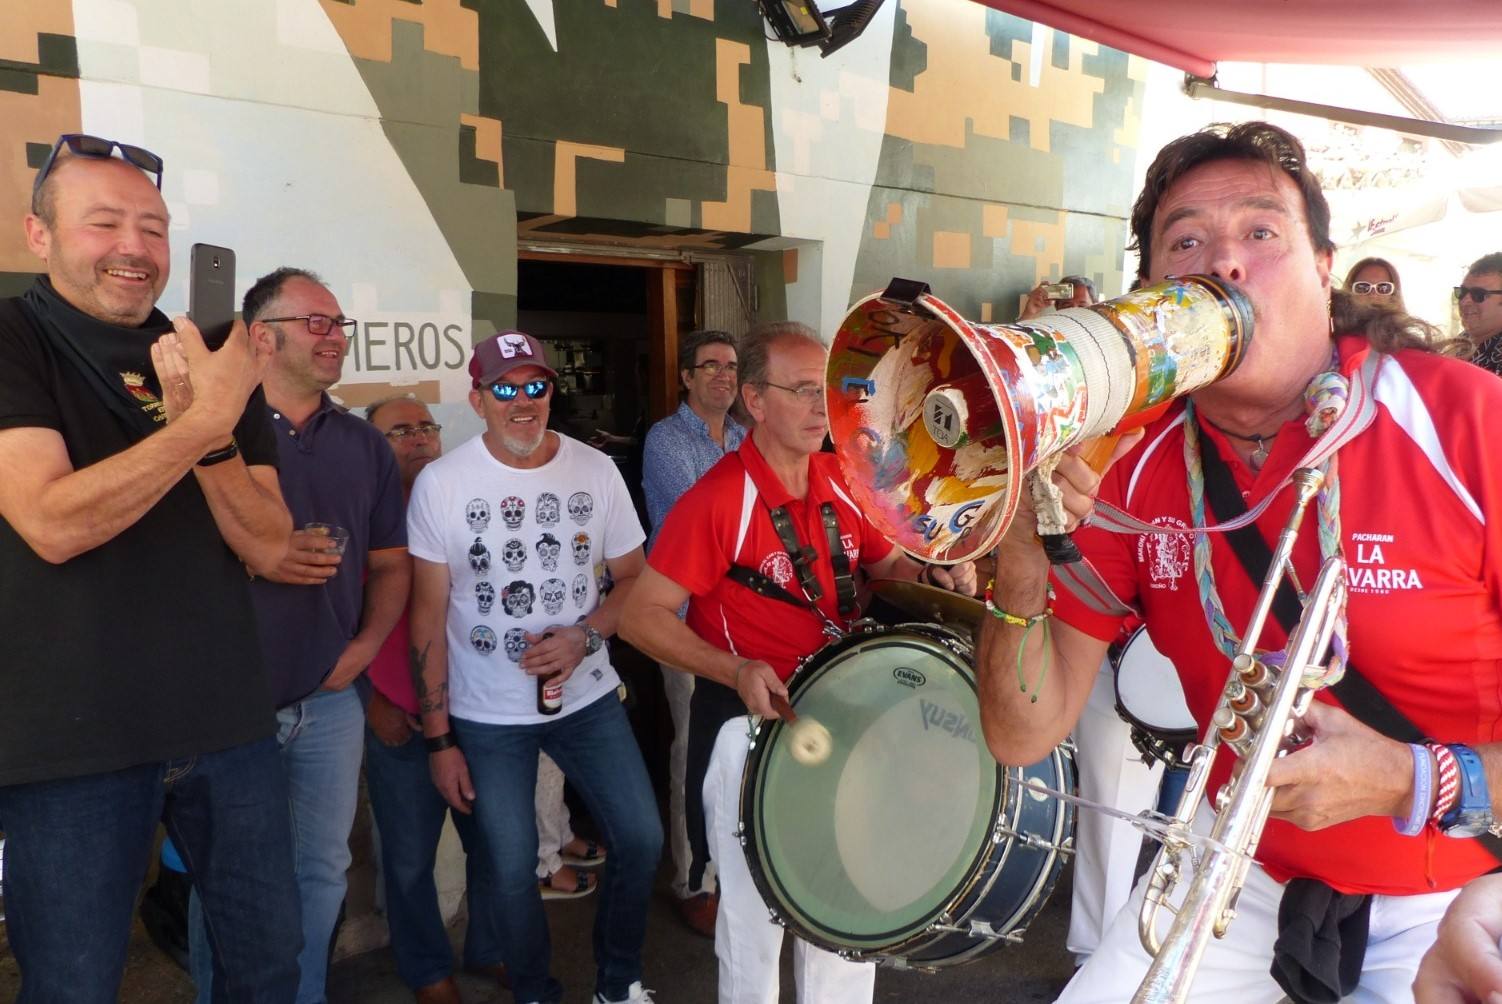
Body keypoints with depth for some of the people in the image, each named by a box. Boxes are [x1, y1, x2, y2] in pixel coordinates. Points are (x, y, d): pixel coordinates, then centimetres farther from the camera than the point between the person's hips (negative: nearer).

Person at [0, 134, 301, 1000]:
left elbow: (269, 547, -1)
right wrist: (203, 420, -26)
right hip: (73, 742, -4)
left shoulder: (217, 366, 6)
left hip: (232, 724, 4)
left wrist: (212, 428, -17)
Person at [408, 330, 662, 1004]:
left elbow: (632, 579, 5)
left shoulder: (596, 471, -3)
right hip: (487, 718, -2)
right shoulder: (440, 484, -9)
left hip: (587, 698, 2)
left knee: (641, 839, 3)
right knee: (512, 869, 4)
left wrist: (584, 637, -15)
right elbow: (429, 615, -5)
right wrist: (438, 739, -5)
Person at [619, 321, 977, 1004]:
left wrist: (936, 576, -7)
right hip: (751, 726, -6)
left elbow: (887, 565, 15)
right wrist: (736, 671, -30)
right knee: (757, 912, 11)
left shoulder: (843, 481, 0)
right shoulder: (717, 499, -19)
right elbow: (643, 615, -19)